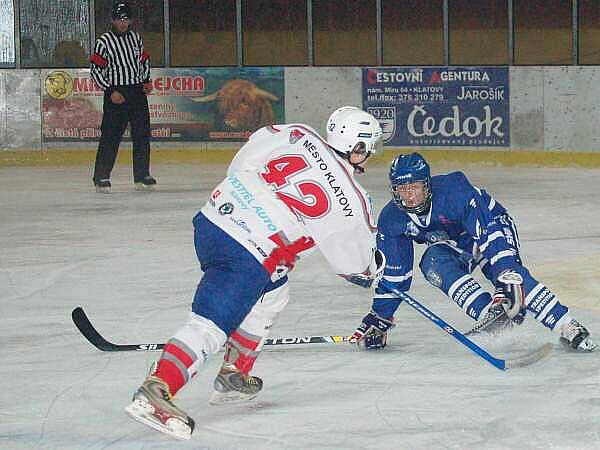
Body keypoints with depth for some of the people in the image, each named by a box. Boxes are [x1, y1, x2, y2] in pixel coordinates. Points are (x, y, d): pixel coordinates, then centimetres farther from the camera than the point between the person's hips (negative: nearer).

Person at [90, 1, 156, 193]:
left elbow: (144, 61, 24)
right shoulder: (104, 41, -5)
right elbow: (95, 70, -6)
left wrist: (146, 80, 8)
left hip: (138, 92, 5)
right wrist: (110, 91, -13)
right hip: (116, 94, -5)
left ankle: (142, 175, 14)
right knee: (110, 136, -8)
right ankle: (101, 177, -4)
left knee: (142, 135, 6)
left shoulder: (135, 38, 12)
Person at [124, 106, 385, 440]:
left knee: (272, 294, 29)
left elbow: (242, 162, 15)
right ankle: (154, 393, -27)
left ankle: (234, 375, 32)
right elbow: (354, 263, 10)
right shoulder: (349, 200, -3)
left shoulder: (297, 135, 8)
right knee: (210, 326, -13)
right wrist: (374, 268, 32)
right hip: (248, 259, -8)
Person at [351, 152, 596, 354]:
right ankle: (489, 311, -43)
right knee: (432, 263, -29)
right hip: (452, 243, 5)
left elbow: (490, 232, -40)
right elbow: (393, 274, -5)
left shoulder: (455, 190, -35)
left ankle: (568, 329, -28)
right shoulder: (391, 220, -17)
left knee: (511, 275, -29)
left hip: (491, 223, -5)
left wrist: (504, 275, -49)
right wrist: (380, 317, -5)